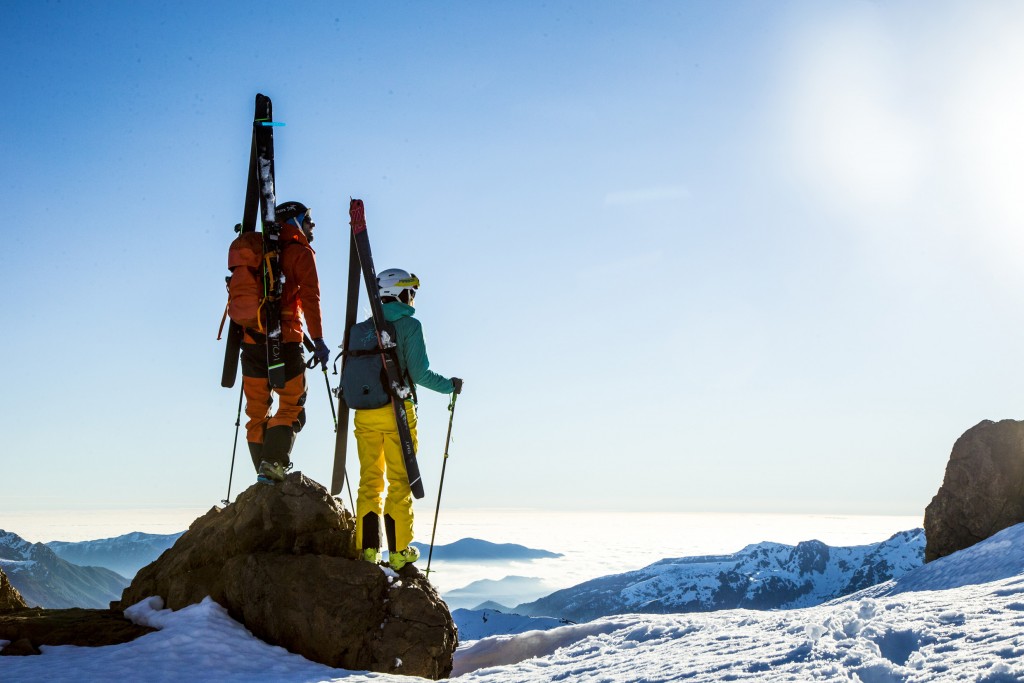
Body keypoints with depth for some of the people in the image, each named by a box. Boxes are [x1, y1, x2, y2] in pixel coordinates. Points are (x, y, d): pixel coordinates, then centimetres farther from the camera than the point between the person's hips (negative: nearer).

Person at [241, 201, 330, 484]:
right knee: (291, 406, -1)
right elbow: (310, 298, -9)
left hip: (251, 340, 6)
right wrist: (318, 339, -12)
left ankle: (264, 468, 7)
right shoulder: (301, 254, 2)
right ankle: (273, 463, -17)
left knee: (257, 410, 9)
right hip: (284, 341, -6)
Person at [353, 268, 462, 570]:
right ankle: (399, 550, 5)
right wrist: (450, 385, 3)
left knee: (370, 480, 10)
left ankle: (368, 547, 7)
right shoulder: (409, 326, -5)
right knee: (399, 480, 3)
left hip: (365, 413, 4)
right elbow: (420, 372, -11)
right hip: (397, 411, -4)